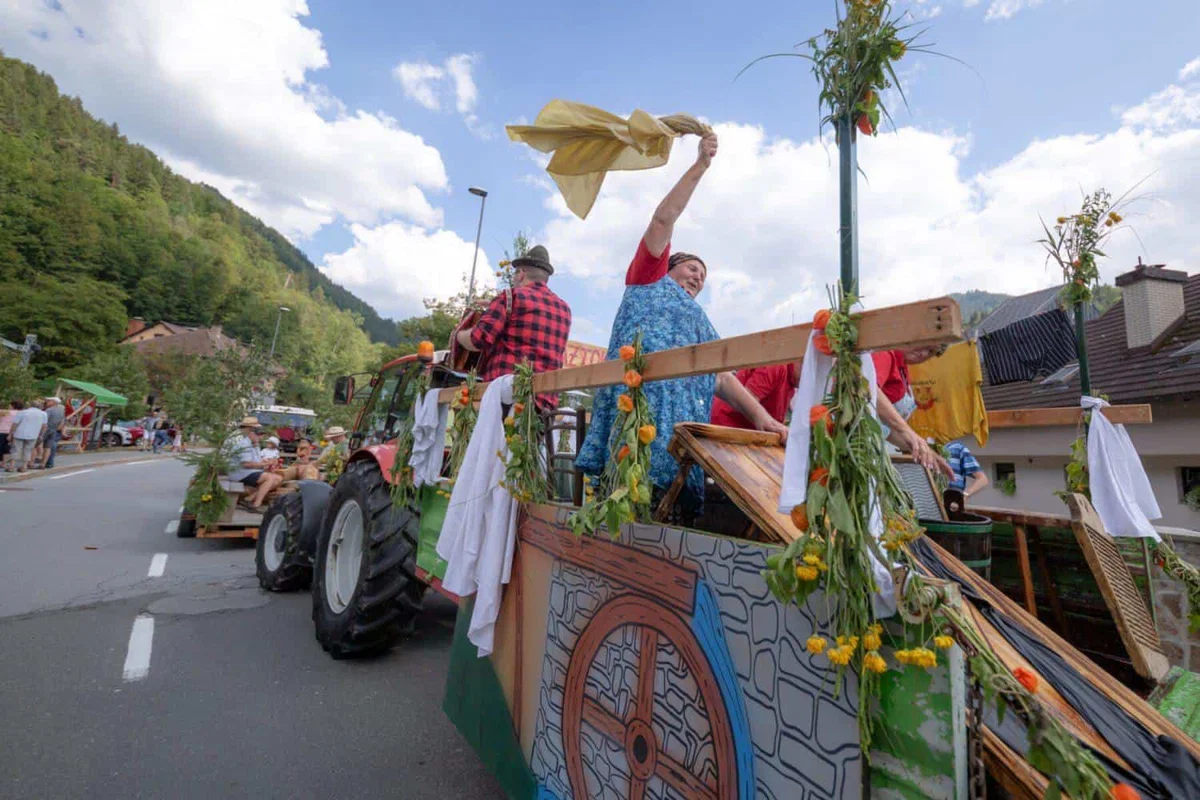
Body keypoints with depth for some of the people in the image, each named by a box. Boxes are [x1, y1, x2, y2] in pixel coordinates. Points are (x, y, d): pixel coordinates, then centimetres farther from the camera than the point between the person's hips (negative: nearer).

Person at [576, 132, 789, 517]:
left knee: (671, 508, -7)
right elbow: (663, 219, 12)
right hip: (642, 395, -5)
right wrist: (700, 165, 10)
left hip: (684, 416, 6)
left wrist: (760, 416, 9)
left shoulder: (700, 320, 34)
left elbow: (722, 378, 23)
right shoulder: (648, 279, 24)